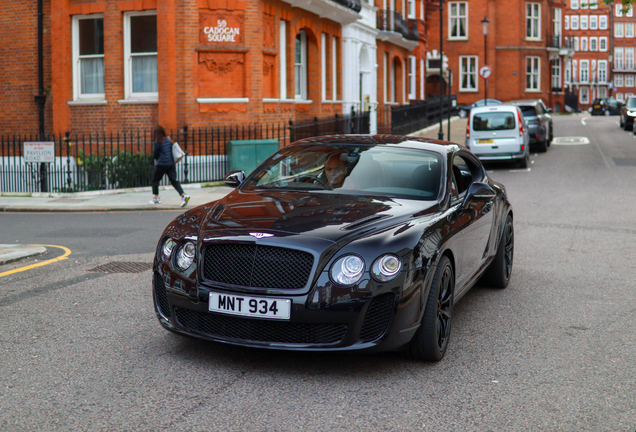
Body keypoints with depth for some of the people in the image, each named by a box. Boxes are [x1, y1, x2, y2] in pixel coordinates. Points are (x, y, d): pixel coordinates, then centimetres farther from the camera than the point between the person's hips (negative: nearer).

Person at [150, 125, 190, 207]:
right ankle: (184, 195, -16)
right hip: (171, 163, 6)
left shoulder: (158, 142, -10)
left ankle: (156, 198, 17)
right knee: (174, 180, 1)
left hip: (161, 164, -6)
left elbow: (155, 155, -6)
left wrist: (154, 155, 15)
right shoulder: (169, 140, 9)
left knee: (155, 179, 13)